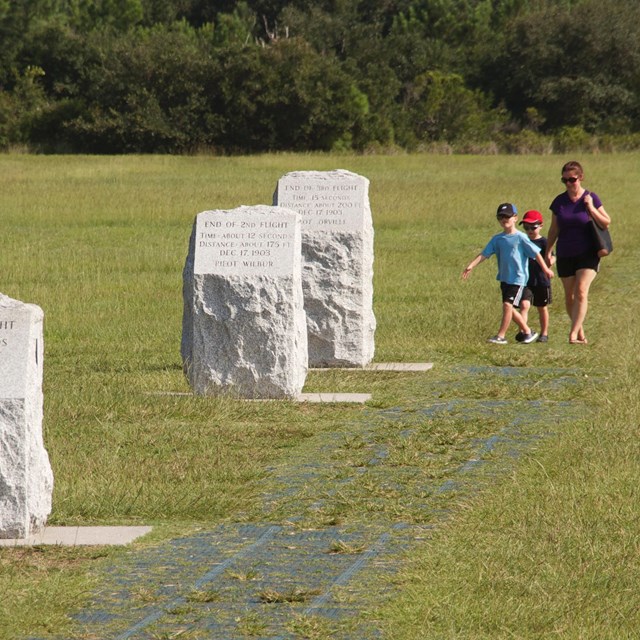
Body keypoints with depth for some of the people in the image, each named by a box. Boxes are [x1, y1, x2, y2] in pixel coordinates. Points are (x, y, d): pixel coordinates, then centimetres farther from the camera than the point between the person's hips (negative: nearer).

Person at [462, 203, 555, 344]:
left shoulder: (520, 238, -9)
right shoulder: (497, 239, 6)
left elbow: (535, 253, -6)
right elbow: (484, 254, 3)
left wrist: (545, 269, -5)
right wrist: (471, 266, -9)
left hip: (518, 278, -7)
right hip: (504, 278, 7)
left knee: (507, 305, -14)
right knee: (509, 308, 10)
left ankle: (501, 335, -9)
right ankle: (528, 331, 23)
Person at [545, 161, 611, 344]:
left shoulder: (590, 198, -5)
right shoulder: (559, 201, 3)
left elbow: (606, 223, -5)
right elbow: (554, 229, 11)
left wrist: (591, 208, -16)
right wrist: (548, 251, 8)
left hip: (587, 254, -4)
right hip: (565, 255, 4)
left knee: (581, 292, -17)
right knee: (569, 296, 7)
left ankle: (573, 334, -21)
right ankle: (580, 332, 22)